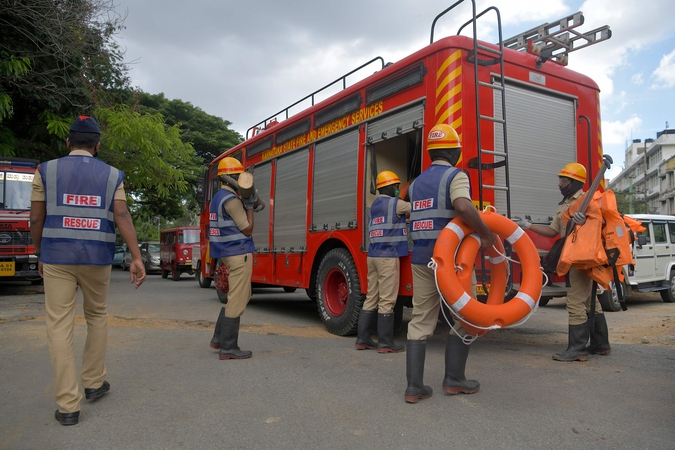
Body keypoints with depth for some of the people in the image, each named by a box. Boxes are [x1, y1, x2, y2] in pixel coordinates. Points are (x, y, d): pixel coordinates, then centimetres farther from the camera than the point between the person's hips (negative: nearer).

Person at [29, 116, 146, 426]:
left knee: (59, 325, 1)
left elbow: (36, 219, 3)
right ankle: (94, 383, 27)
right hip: (97, 258, 1)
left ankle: (68, 405, 0)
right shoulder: (112, 175, 4)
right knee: (97, 316, 20)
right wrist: (136, 257, -10)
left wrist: (40, 256, 15)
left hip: (57, 257, -1)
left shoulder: (46, 171, 3)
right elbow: (122, 217, -7)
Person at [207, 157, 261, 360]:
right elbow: (247, 229, -12)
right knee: (237, 301, -6)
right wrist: (249, 206, -5)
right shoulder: (232, 199, -15)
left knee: (240, 297, 19)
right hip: (239, 253, -10)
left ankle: (219, 338, 21)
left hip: (229, 252, 10)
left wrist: (249, 207, 14)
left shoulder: (218, 197, 16)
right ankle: (228, 348, -1)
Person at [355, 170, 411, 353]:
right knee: (386, 300, -4)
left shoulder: (375, 204, 17)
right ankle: (385, 343, 0)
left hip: (373, 255, 8)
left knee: (371, 298, 9)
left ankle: (363, 339, 12)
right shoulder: (396, 203, -6)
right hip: (388, 256, -8)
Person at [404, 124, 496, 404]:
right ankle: (454, 379, 16)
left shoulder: (417, 183, 15)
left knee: (421, 322, 8)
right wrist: (485, 234, -16)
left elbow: (428, 217, 13)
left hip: (421, 260, 6)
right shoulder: (456, 176, -7)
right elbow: (464, 207, -27)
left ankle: (414, 386, 6)